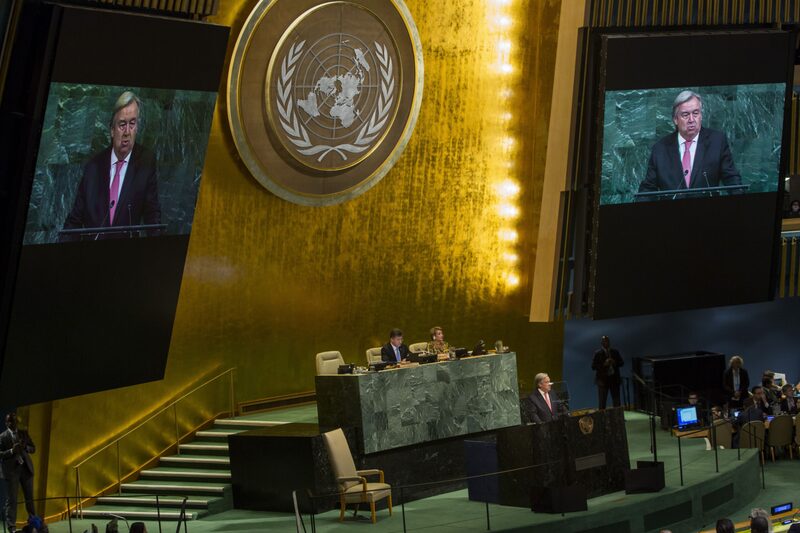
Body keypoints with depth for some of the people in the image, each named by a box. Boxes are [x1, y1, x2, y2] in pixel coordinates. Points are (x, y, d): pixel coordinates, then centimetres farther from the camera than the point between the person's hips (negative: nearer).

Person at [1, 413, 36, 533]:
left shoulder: (23, 433, 11)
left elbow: (33, 448, 11)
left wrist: (25, 447, -10)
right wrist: (11, 451, -23)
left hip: (26, 468, 4)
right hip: (11, 470, -4)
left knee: (29, 497, 8)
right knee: (11, 499, -3)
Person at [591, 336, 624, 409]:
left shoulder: (615, 352, 8)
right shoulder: (598, 353, -1)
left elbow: (622, 362, 9)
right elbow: (593, 366, -6)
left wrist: (614, 362, -11)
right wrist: (604, 364, -19)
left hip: (614, 379, 3)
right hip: (603, 380, -3)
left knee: (616, 401, 5)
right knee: (602, 402, -3)